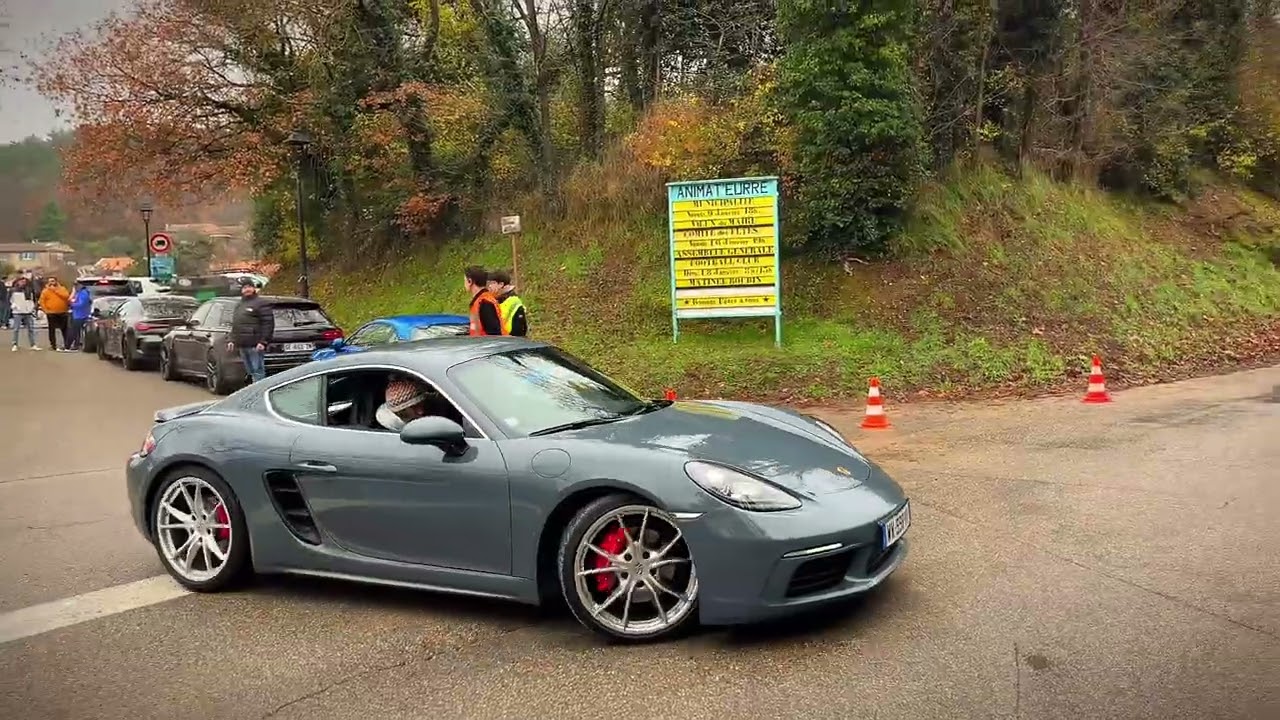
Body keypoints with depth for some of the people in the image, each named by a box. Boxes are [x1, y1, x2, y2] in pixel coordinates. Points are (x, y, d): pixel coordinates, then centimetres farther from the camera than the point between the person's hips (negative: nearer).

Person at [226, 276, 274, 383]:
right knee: (251, 372, 11)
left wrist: (263, 342, -18)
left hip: (254, 345, -9)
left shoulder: (260, 303, -4)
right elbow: (234, 325, 30)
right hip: (242, 345, 9)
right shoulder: (238, 305, 23)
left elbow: (268, 324, -12)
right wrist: (232, 340, 19)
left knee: (257, 371, -10)